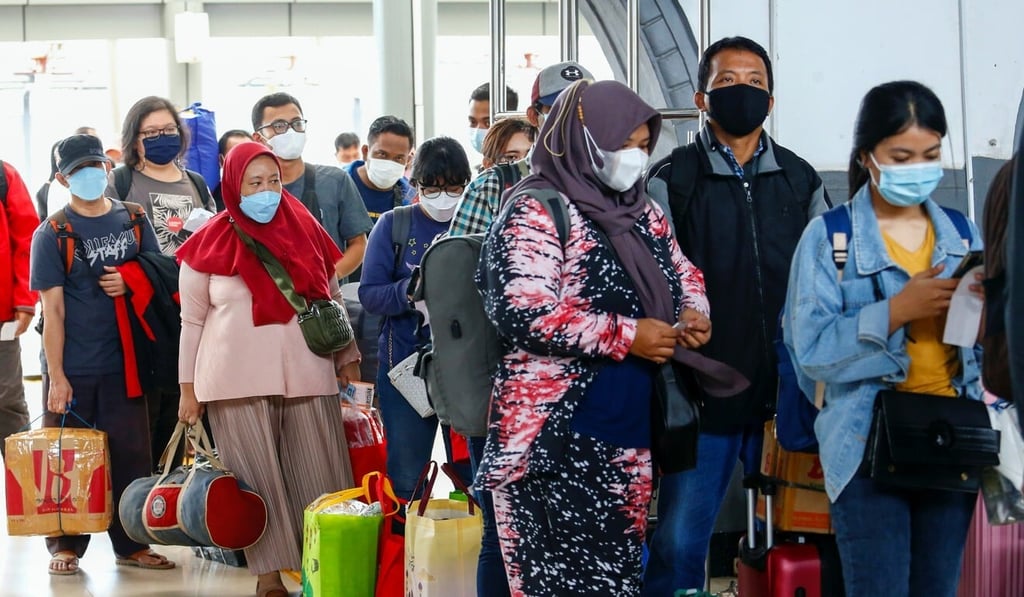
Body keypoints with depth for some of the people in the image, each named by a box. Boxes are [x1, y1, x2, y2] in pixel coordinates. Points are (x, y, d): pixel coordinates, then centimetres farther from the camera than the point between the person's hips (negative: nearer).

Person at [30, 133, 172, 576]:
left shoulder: (133, 220, 6)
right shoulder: (51, 234, -4)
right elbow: (52, 309, -8)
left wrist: (131, 283, -9)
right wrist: (56, 376, -12)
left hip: (123, 363, 3)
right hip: (71, 369, -3)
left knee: (131, 456, 5)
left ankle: (132, 544, 16)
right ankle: (65, 546, 17)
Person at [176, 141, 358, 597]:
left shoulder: (304, 231, 7)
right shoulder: (211, 244, 0)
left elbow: (333, 301, 15)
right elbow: (192, 321, 4)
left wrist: (348, 358, 13)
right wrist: (188, 388, 3)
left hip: (307, 378, 2)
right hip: (238, 383, -2)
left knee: (319, 480, 1)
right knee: (257, 482, 1)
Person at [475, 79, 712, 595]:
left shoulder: (642, 212, 14)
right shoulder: (536, 212, -11)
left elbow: (683, 274, 25)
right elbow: (524, 313, -22)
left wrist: (692, 314, 1)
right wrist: (626, 336, -20)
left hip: (630, 433, 8)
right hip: (557, 440, -8)